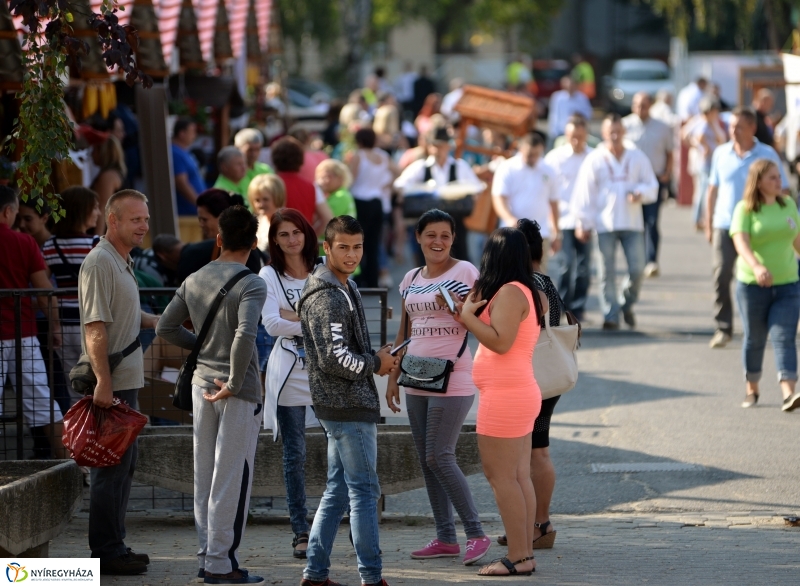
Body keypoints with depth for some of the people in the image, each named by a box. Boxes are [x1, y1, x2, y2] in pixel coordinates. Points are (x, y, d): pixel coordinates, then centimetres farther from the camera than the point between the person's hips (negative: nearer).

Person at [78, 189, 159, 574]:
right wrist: (103, 382, -27)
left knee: (124, 463, 16)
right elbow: (95, 327, -23)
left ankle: (114, 546, 25)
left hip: (126, 382, 11)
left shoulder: (122, 262, 16)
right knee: (112, 467, -6)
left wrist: (156, 322, 18)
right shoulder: (100, 262, -16)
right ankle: (105, 553, -1)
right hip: (110, 384, -11)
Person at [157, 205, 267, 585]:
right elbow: (245, 335, -28)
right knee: (231, 478, -2)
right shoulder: (251, 285, -14)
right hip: (239, 393, -6)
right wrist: (233, 385, -19)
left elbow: (166, 328, 11)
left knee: (204, 475, 12)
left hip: (202, 384, 6)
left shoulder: (194, 281, 6)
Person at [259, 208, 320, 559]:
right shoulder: (269, 277, 5)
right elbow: (272, 324, -7)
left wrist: (295, 316, -11)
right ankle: (301, 532, 6)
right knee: (295, 455, 2)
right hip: (289, 372, -1)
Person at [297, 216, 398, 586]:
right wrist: (375, 364, -10)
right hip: (349, 406, -10)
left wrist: (376, 357, 7)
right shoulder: (327, 297, -18)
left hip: (340, 405, 10)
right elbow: (334, 358, -25)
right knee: (364, 491, -4)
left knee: (338, 490, 13)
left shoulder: (344, 288, 15)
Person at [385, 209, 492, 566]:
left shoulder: (464, 272, -5)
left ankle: (476, 534, -5)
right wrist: (393, 378, 16)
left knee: (439, 457, -12)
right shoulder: (411, 279, 14)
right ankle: (445, 539, 12)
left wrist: (462, 306, -25)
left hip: (452, 379, -7)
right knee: (426, 460, 6)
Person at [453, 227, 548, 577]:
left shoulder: (509, 292, -15)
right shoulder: (529, 293, 14)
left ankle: (518, 558, -8)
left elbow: (500, 341, -23)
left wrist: (467, 316, -14)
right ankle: (525, 554, 12)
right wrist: (473, 312, 14)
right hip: (521, 394, 10)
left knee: (501, 476, -7)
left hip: (505, 395, -10)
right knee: (519, 477, 10)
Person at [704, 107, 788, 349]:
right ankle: (723, 328, -3)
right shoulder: (721, 153, 7)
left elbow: (781, 191, 3)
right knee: (721, 276, -9)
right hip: (724, 226, 2)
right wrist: (708, 225, 14)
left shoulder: (767, 155, -1)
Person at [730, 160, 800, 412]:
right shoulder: (745, 209, -8)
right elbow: (741, 241, -23)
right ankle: (752, 389, 28)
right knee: (754, 339, 10)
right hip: (752, 285, -2)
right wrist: (756, 267, -39)